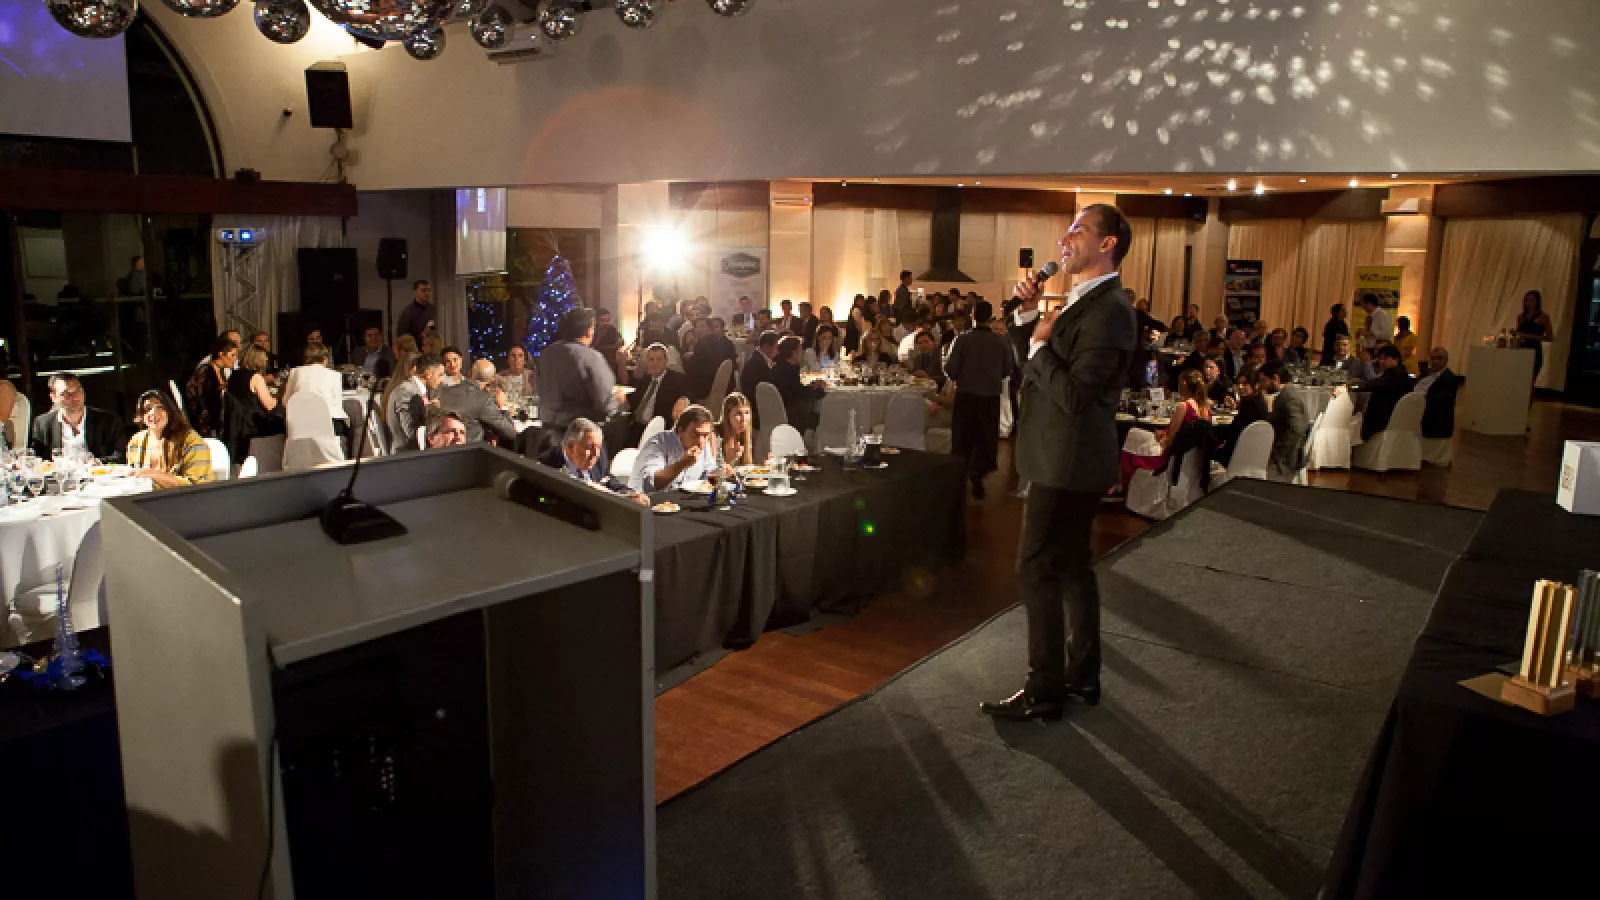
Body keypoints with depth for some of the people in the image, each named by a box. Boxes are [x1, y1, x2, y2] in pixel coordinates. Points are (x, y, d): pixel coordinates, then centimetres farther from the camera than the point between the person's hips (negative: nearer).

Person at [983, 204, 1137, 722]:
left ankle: (1044, 692, 6)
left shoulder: (1108, 309, -19)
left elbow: (1074, 396, -26)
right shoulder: (1085, 302, 14)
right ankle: (1082, 676, 29)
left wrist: (1041, 344, -16)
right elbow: (1034, 371, 15)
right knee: (1072, 568, 17)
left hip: (1069, 465, -10)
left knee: (1037, 571, -5)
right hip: (1069, 462, 10)